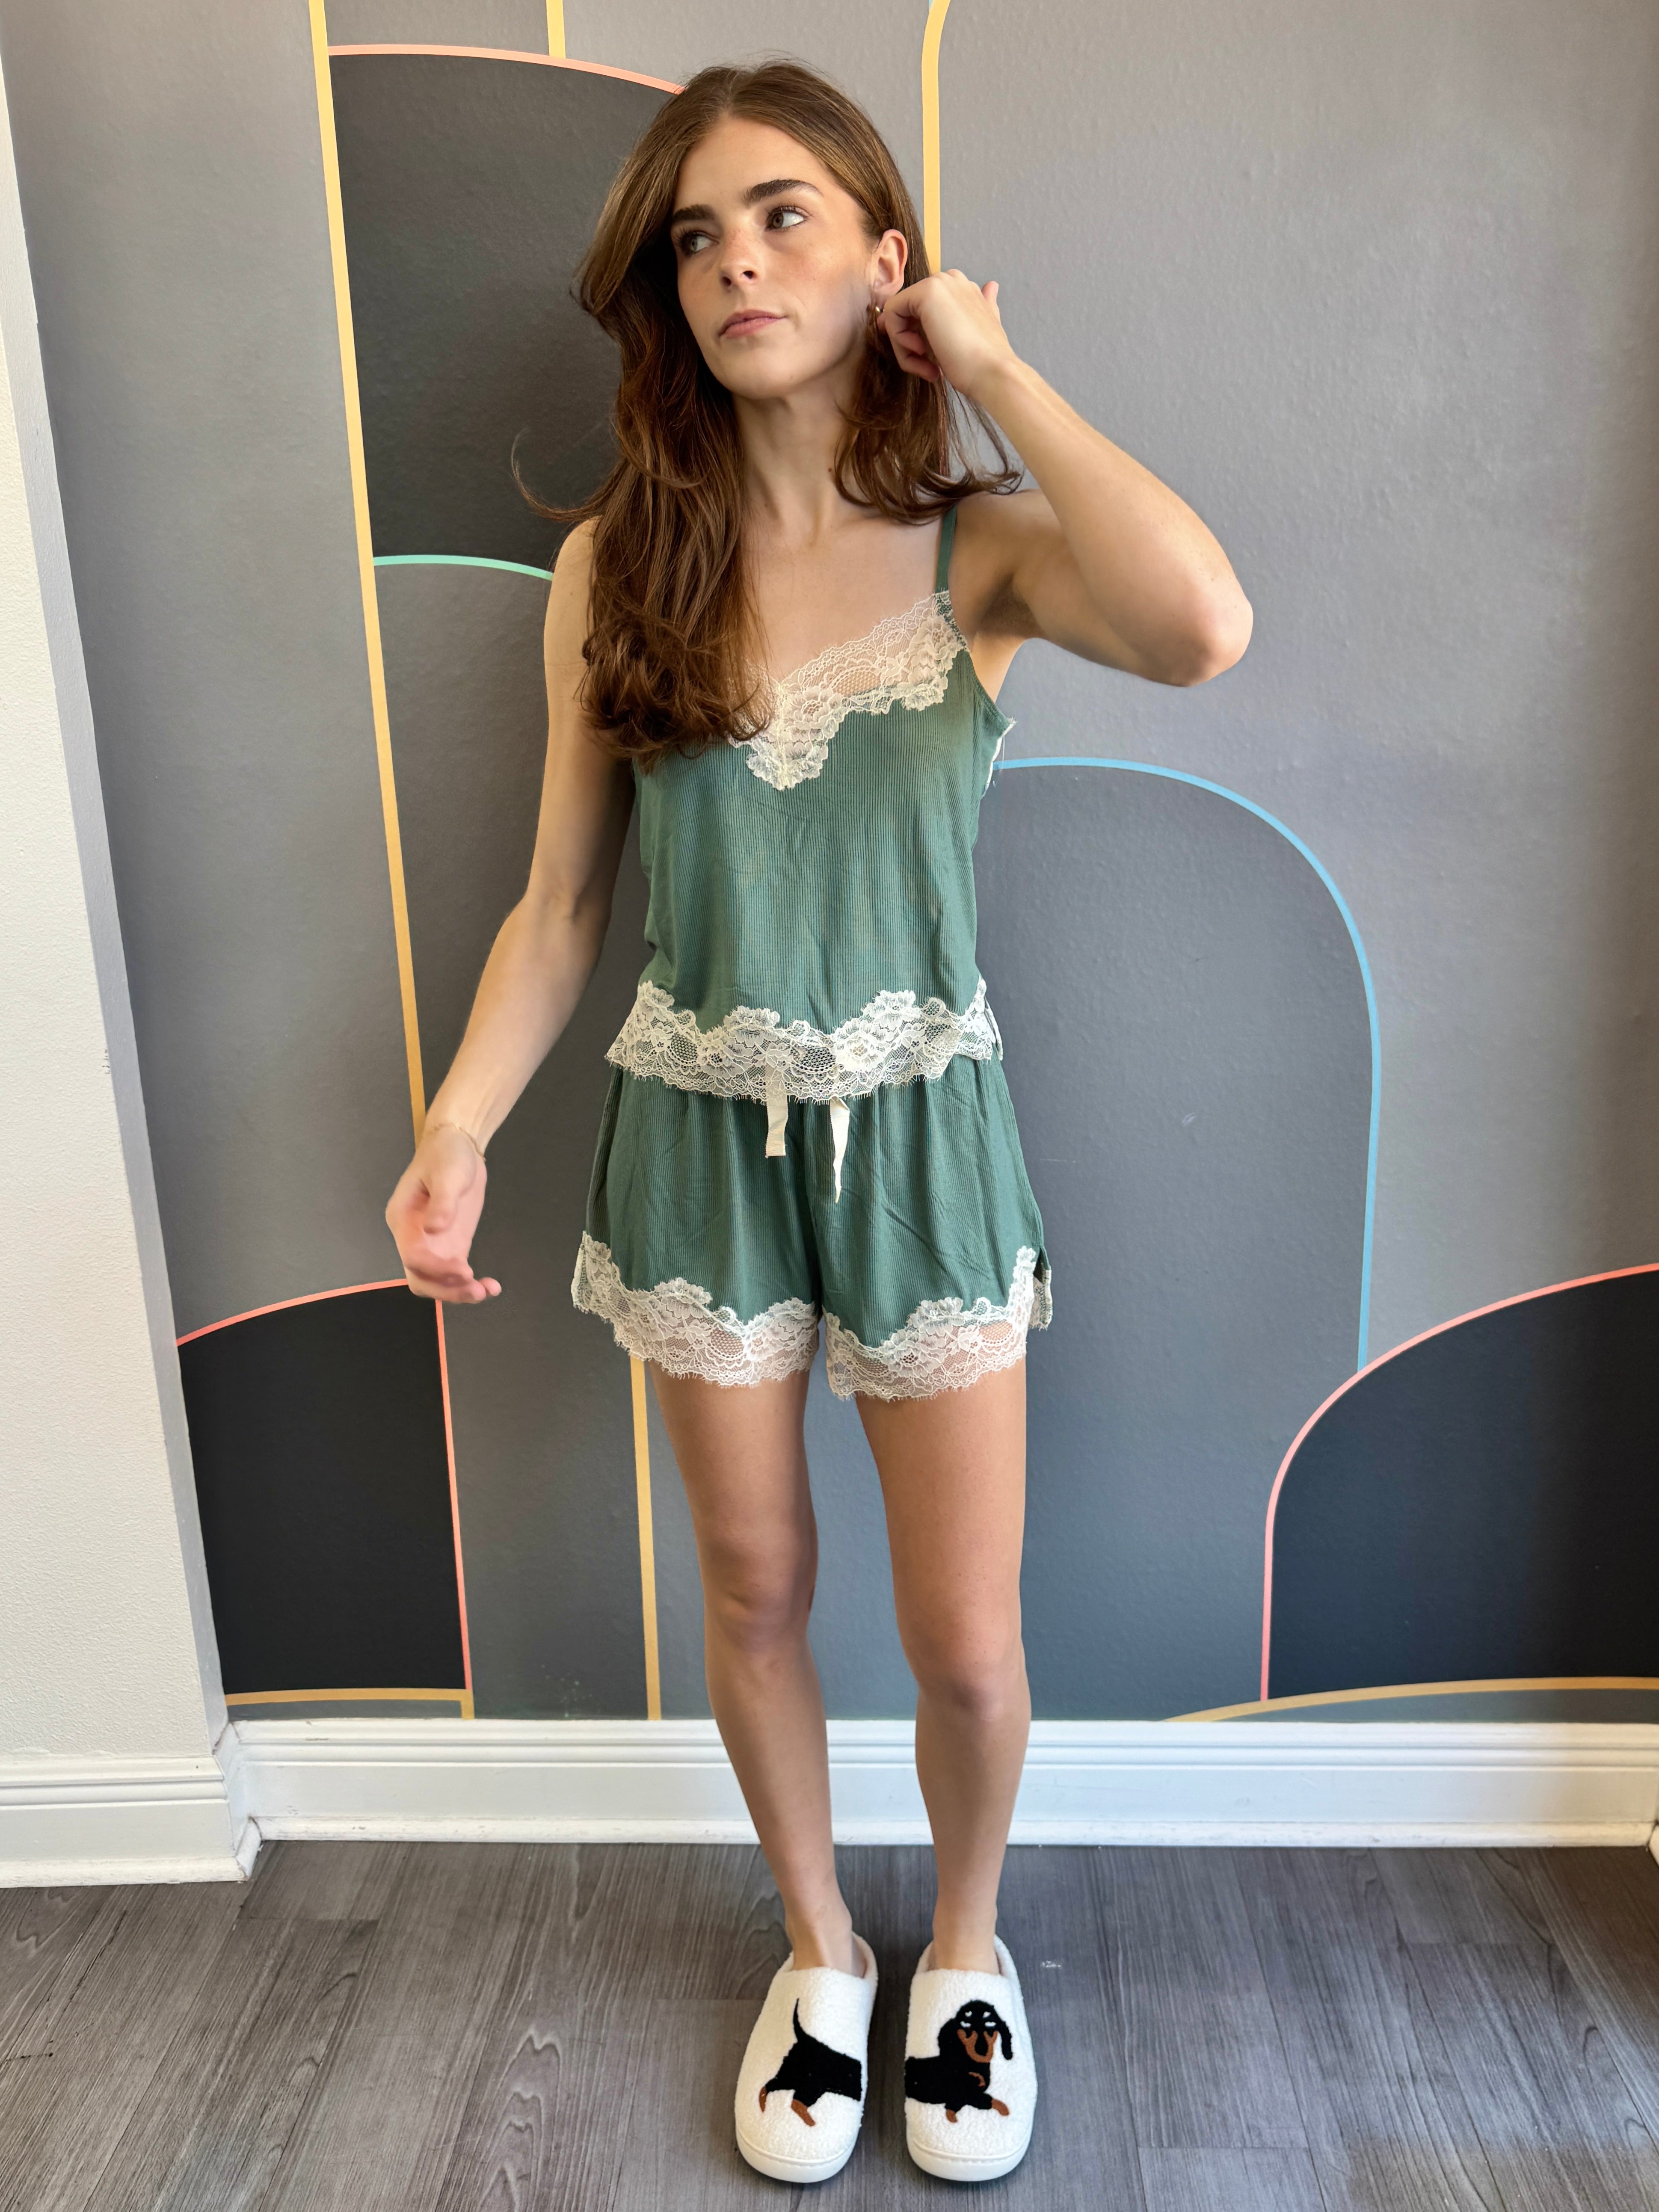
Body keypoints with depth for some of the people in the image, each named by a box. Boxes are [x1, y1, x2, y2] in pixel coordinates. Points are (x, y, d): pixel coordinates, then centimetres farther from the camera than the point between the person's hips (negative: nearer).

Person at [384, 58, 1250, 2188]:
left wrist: (993, 368, -17)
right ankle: (819, 1952, 45)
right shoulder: (614, 566, -2)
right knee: (754, 1593, 17)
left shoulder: (982, 543, -7)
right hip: (700, 1137, 2)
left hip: (919, 1135, -1)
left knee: (965, 1639, 9)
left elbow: (1203, 627, -30)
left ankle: (965, 1951, 42)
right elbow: (561, 904, 1)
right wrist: (456, 1127, -11)